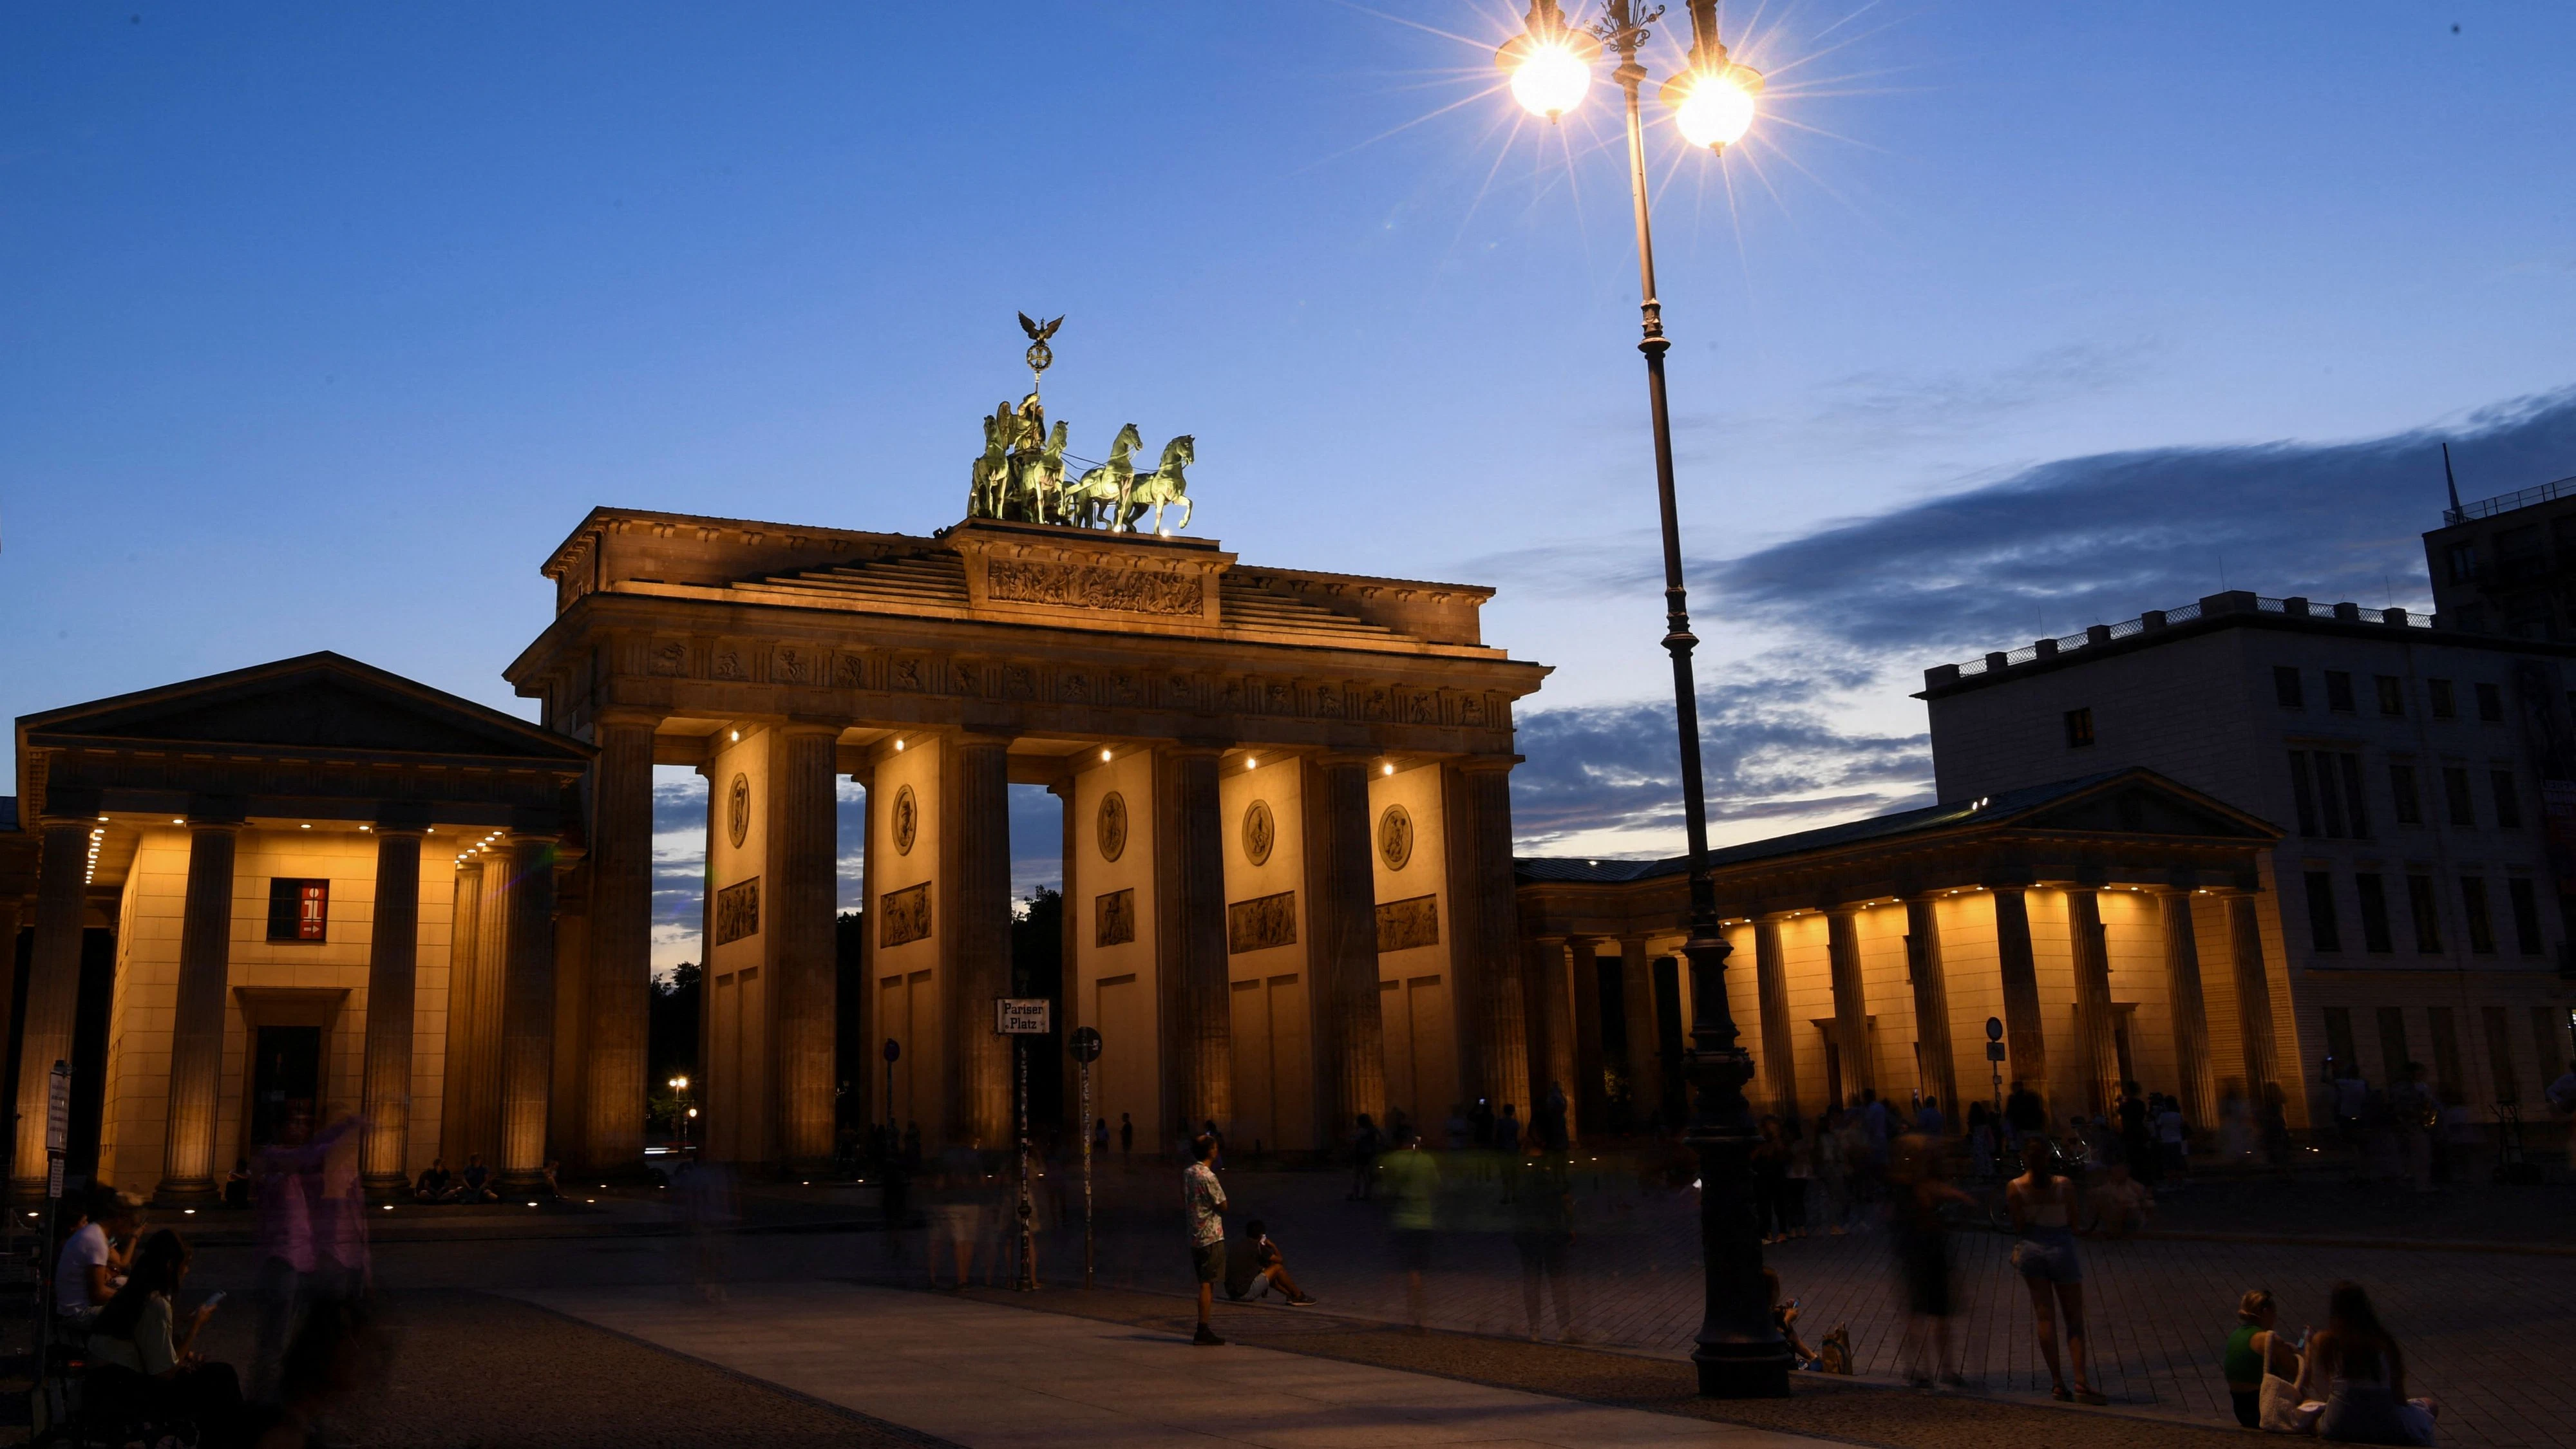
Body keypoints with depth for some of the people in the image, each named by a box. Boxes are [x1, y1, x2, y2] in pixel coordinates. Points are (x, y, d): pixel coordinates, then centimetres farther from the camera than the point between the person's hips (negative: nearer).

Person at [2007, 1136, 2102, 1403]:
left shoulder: (2014, 1188, -8)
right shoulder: (2064, 1185, -9)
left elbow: (2018, 1226, -5)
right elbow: (2073, 1223, -2)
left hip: (2031, 1248, 1)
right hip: (2061, 1246, -1)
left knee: (2044, 1316, 9)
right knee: (2074, 1317, 6)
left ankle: (2057, 1381, 10)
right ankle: (2081, 1381, -4)